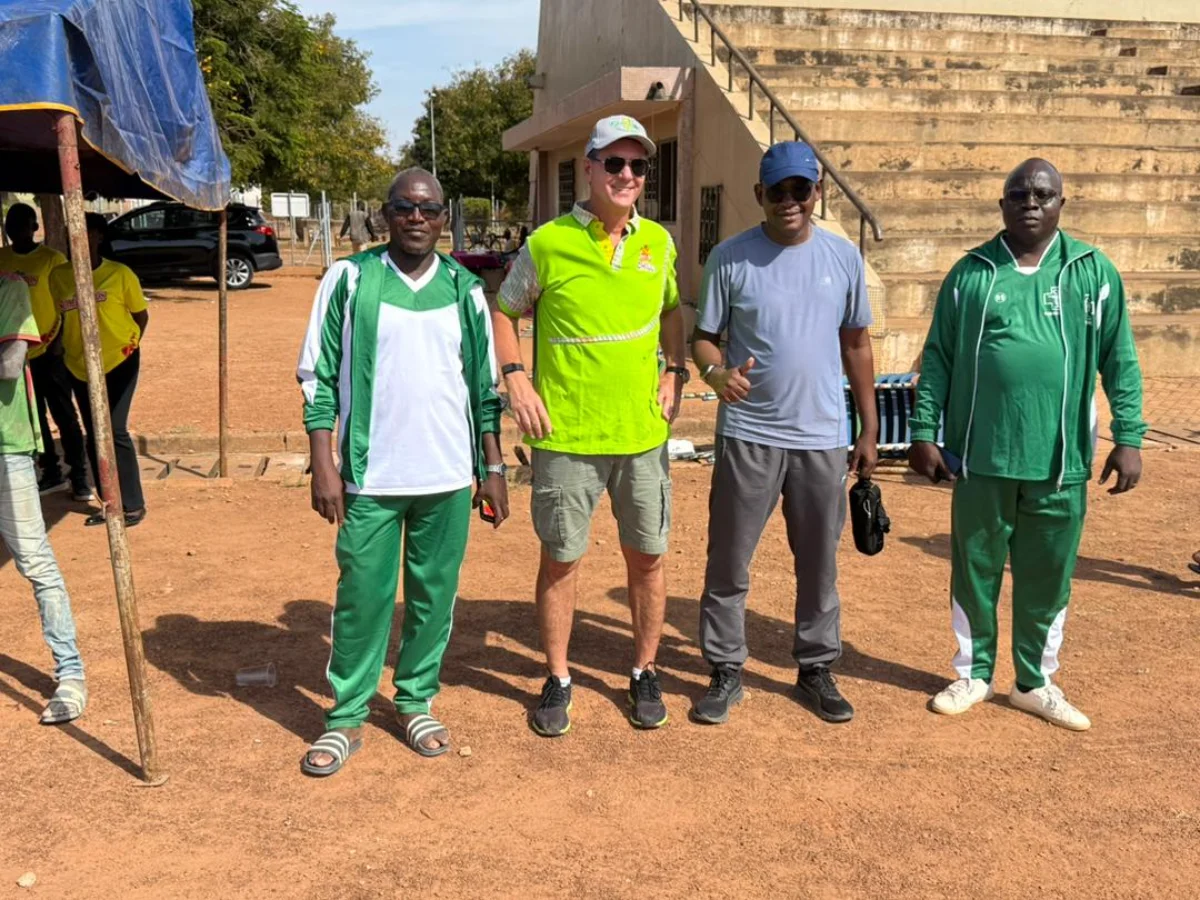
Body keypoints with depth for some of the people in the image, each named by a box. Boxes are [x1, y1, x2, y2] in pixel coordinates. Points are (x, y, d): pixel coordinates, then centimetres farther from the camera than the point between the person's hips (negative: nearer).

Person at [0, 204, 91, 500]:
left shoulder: (53, 259, -6)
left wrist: (60, 339, -10)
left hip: (50, 351, -4)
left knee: (64, 415, 1)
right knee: (33, 417, 11)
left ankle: (80, 476, 8)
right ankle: (52, 474, 22)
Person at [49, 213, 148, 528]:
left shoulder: (120, 274, -8)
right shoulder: (59, 276, 0)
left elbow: (141, 315, 2)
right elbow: (62, 316, 10)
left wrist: (129, 345, -3)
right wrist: (62, 348, 7)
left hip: (118, 363, -4)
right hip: (79, 366, 4)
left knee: (115, 431, -10)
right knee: (94, 436, 9)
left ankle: (133, 504, 0)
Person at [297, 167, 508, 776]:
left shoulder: (465, 290, 5)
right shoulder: (349, 279, -2)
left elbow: (485, 386, 10)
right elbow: (318, 376, -1)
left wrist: (492, 467, 8)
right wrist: (323, 463, -6)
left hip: (449, 476, 2)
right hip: (370, 477, -2)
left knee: (434, 595, 10)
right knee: (362, 596, 4)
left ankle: (416, 701, 27)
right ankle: (347, 718, 18)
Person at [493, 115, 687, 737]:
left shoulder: (658, 243, 5)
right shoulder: (548, 243, -5)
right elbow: (505, 312, 7)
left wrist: (675, 371, 7)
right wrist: (516, 380, -6)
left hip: (642, 432, 3)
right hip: (565, 434, -3)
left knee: (646, 557, 11)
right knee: (560, 560, 7)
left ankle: (644, 674, 29)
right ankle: (557, 681, 24)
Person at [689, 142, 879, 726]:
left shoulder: (843, 257, 5)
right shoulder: (730, 258, -2)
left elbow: (856, 343, 11)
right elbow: (703, 336, 2)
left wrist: (869, 430, 10)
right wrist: (716, 371, -23)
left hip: (823, 437, 2)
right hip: (748, 435, -2)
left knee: (819, 564, 11)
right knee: (728, 562, 3)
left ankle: (816, 669, 26)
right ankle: (726, 671, 18)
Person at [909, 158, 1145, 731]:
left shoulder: (1094, 272, 3)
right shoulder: (971, 272, 3)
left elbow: (1120, 361, 3)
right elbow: (937, 359, 4)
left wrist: (1129, 438, -4)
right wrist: (924, 434, -2)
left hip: (1060, 460, 0)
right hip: (980, 455, 0)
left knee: (1047, 578, 11)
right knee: (974, 571, 11)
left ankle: (1035, 682, 29)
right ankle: (974, 674, 29)